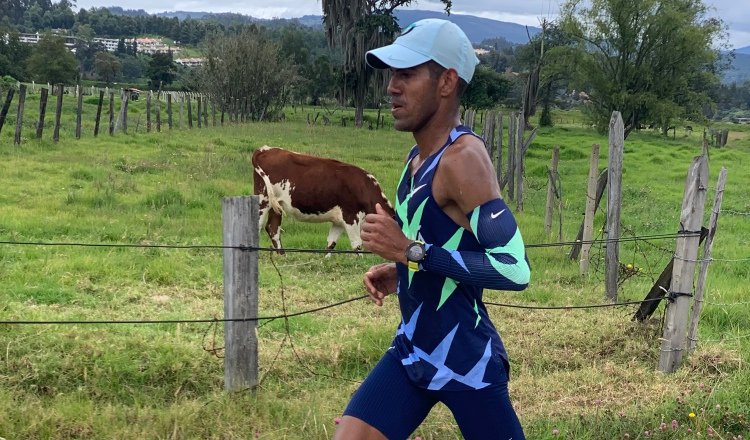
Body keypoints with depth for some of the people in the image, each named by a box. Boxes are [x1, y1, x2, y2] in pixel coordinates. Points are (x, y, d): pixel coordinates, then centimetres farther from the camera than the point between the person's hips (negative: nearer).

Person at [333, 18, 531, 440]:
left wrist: (410, 250, -28)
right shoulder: (419, 156, 7)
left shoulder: (463, 157, -20)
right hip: (412, 353, 8)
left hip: (467, 363, -8)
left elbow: (514, 268, -29)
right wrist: (400, 272, 6)